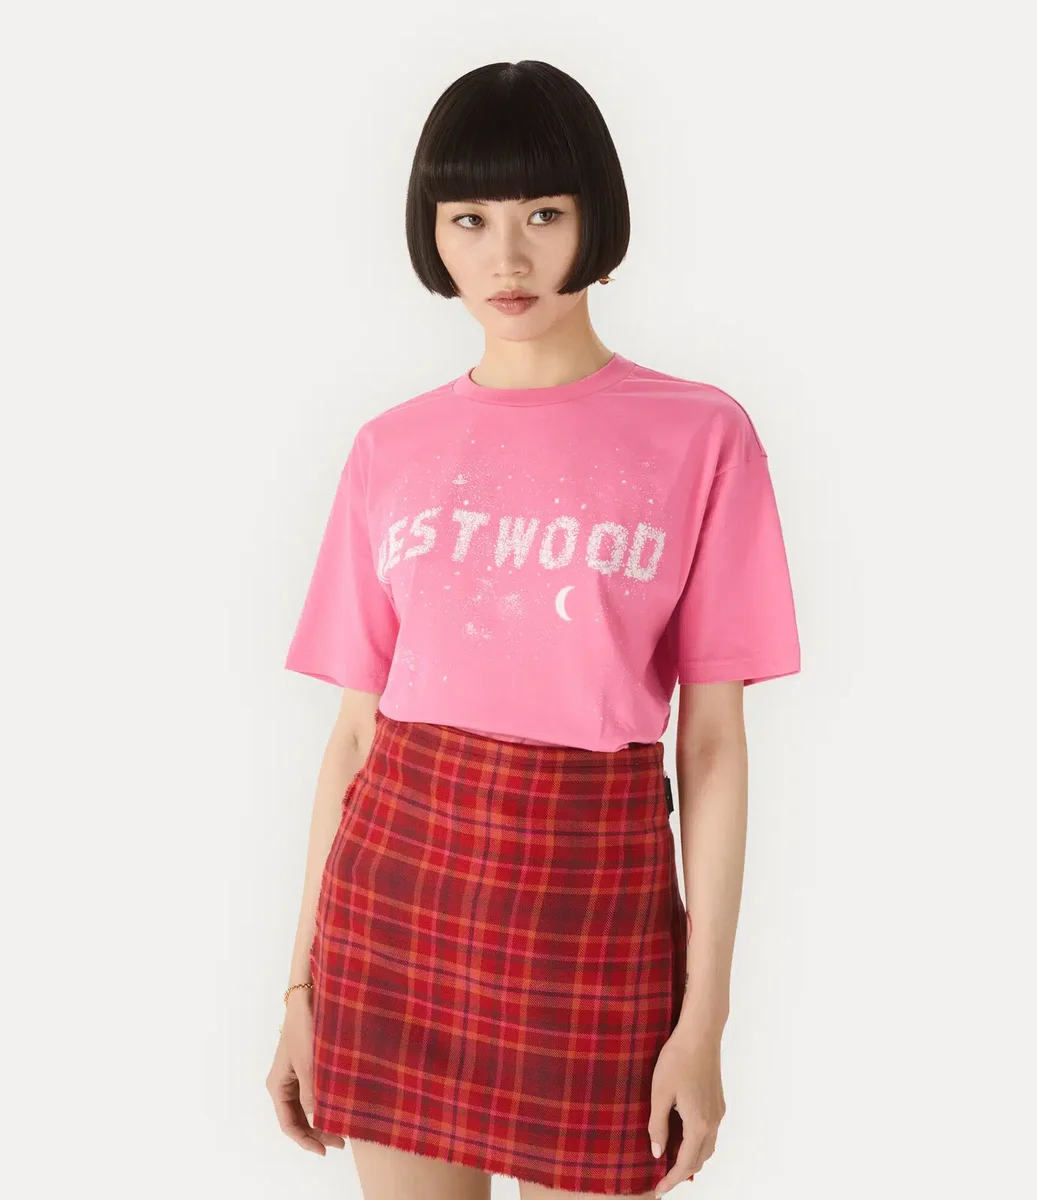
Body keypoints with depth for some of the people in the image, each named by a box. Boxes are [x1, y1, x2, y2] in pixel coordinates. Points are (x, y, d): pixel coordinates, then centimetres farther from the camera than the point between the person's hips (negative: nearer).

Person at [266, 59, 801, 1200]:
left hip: (597, 892, -2)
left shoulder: (699, 435, -2)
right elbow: (355, 732, 6)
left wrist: (704, 1019, -6)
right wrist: (303, 984, 6)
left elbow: (713, 747, -3)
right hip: (398, 872, 2)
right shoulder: (392, 449, 5)